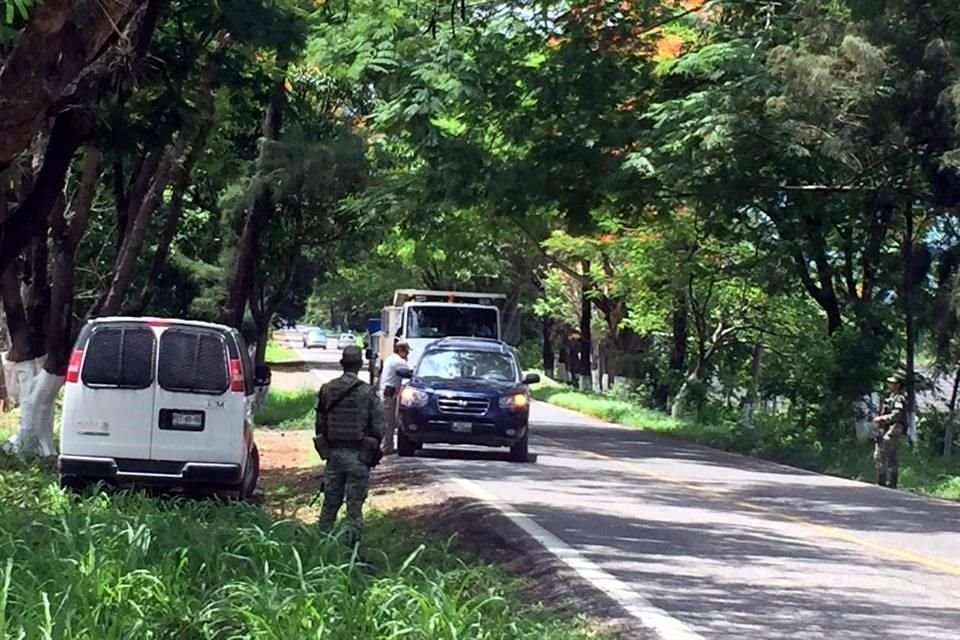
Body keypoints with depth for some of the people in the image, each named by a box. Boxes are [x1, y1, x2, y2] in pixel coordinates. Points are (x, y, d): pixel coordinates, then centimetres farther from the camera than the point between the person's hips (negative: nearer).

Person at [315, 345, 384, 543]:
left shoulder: (327, 389, 1)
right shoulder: (367, 392, -10)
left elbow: (320, 423, 6)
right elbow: (378, 426, -8)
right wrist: (372, 449, 8)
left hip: (333, 452, 4)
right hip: (358, 455, -3)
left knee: (330, 501, 13)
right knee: (354, 504, 1)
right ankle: (351, 540, 0)